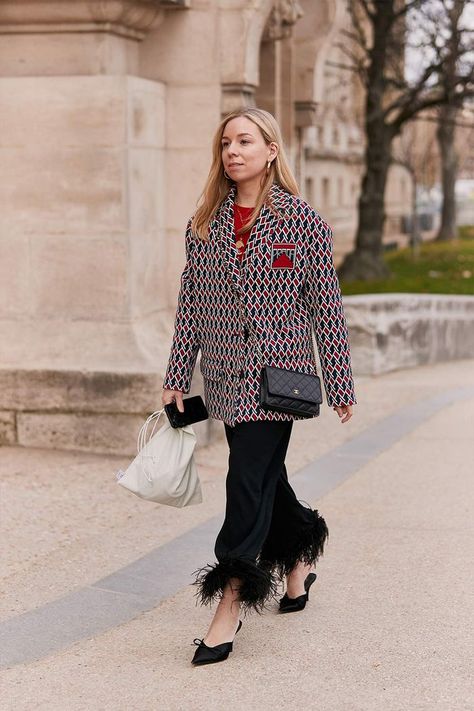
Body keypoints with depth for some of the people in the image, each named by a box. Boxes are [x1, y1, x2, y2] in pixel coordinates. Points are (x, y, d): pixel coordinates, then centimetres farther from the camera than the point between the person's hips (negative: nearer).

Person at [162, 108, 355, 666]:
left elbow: (327, 308, -3)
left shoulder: (303, 221, -5)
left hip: (279, 372, -4)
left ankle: (230, 605, -2)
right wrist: (176, 378, 8)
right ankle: (300, 561, 39)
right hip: (225, 377, 5)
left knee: (249, 483, -9)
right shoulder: (204, 223, 6)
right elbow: (189, 303, 10)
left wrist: (340, 387, -2)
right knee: (265, 479, 15)